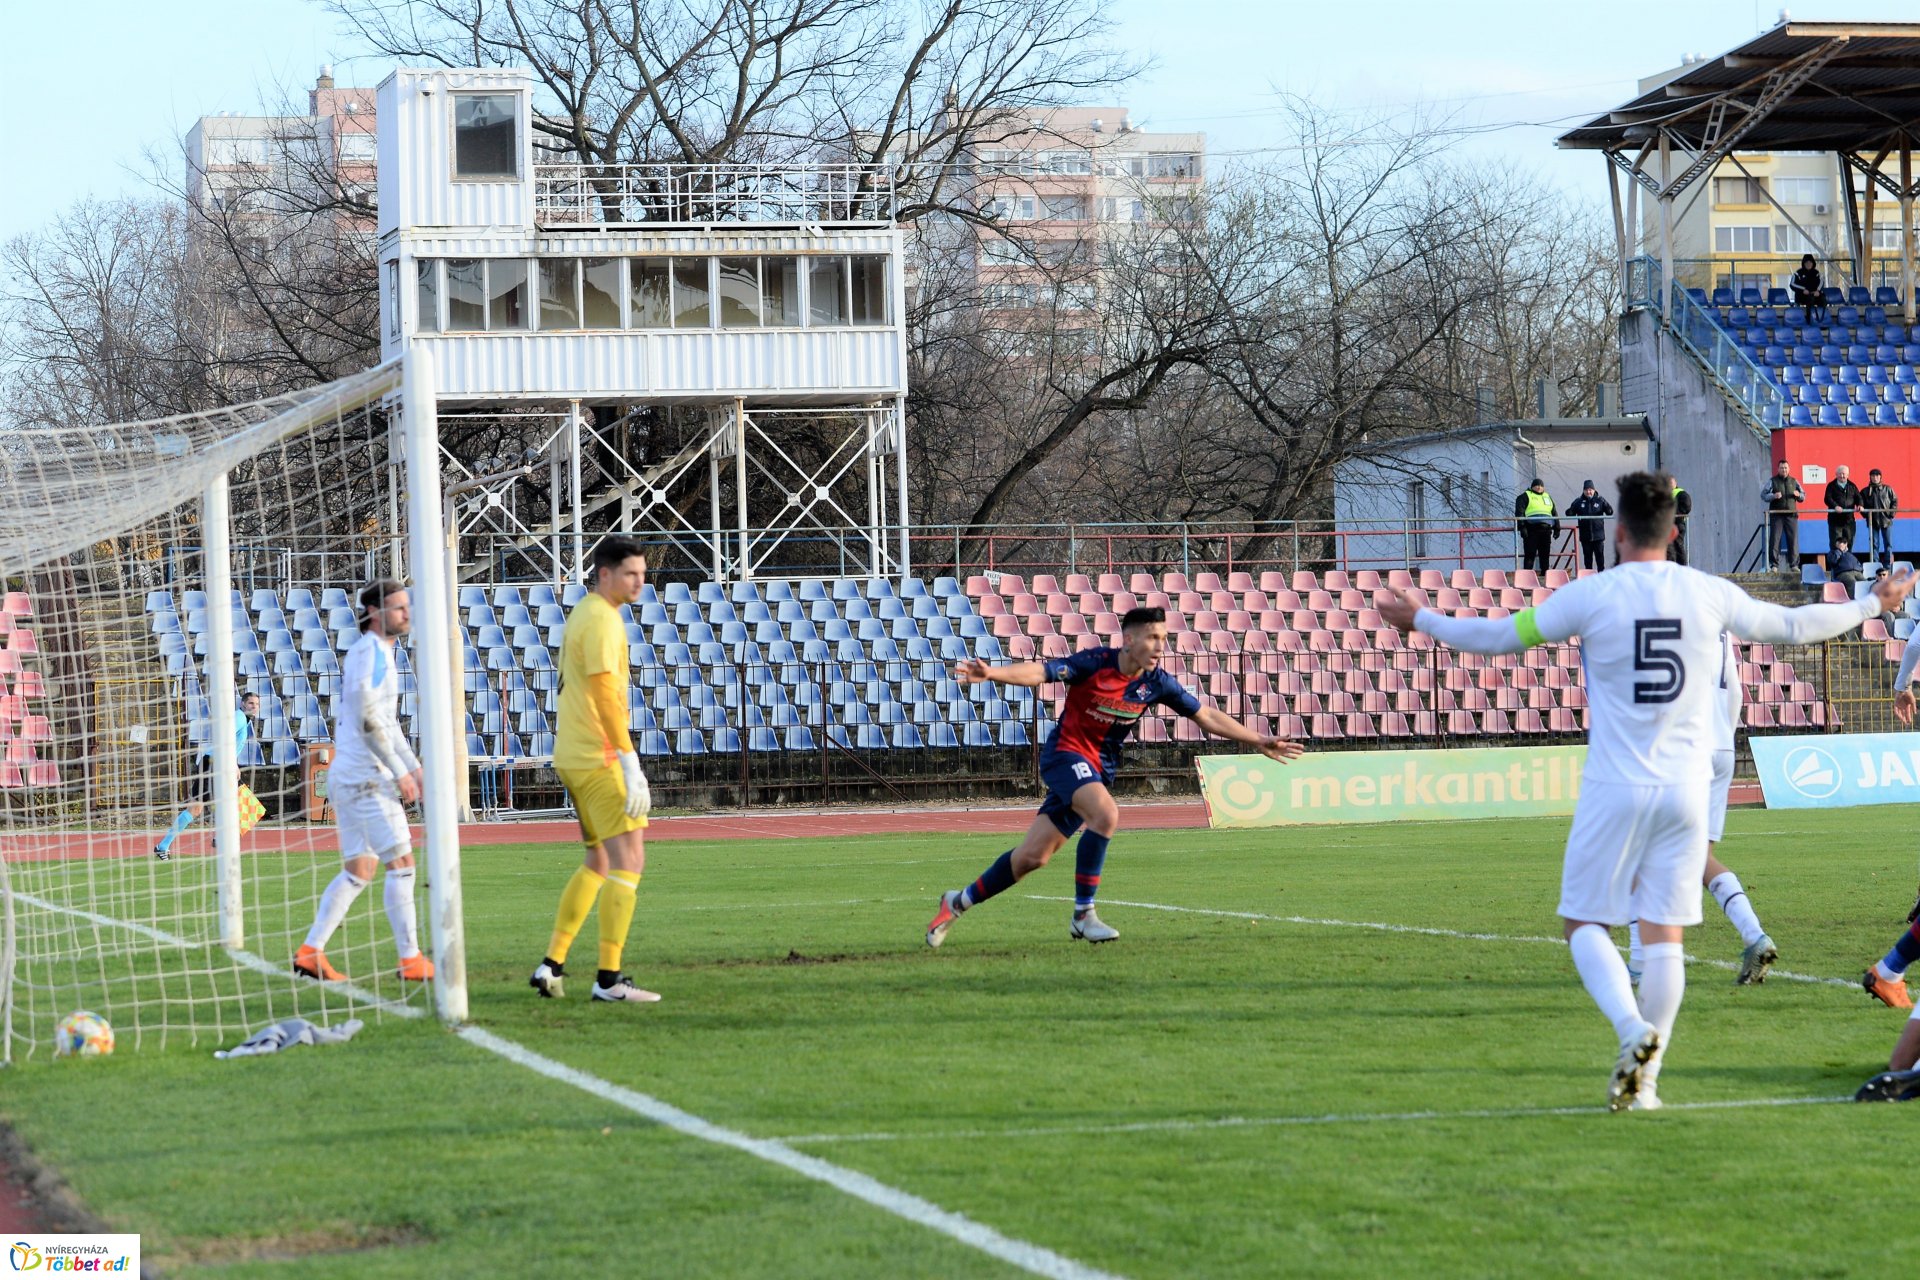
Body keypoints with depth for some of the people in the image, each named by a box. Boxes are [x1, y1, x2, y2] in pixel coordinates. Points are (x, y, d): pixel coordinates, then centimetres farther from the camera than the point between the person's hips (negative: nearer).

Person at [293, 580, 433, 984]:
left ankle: (311, 951, 5)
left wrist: (414, 767, 23)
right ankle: (410, 959, -7)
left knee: (357, 872, 9)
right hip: (366, 778, -10)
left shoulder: (377, 653, 21)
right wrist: (399, 772, -17)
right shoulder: (371, 651, -12)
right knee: (401, 864, -8)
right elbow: (369, 719, -21)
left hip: (348, 778, 10)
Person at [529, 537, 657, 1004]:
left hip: (571, 756, 10)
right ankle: (609, 979, -12)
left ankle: (552, 965, 14)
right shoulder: (602, 618, -13)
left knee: (599, 863, 17)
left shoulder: (581, 614, 18)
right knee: (629, 858, -9)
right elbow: (605, 694, -21)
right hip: (597, 757, -10)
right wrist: (631, 764, -24)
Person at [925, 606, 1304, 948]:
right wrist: (992, 673, -46)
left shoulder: (1156, 683, -4)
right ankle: (1083, 915, -22)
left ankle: (960, 901, 24)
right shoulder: (1094, 663, -18)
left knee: (1033, 856, 5)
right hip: (1065, 753, -5)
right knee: (1106, 814, -32)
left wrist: (1258, 742, 0)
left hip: (1099, 768, 5)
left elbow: (1207, 717, 4)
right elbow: (1041, 672, -28)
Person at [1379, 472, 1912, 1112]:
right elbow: (1792, 626, 16)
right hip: (1686, 788, 3)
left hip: (1614, 789, -3)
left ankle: (1633, 1030, -18)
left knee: (1586, 923, 6)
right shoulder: (1711, 594, 2)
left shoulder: (1590, 595, -6)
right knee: (1664, 933, 7)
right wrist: (1872, 605, 33)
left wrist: (1422, 620, 19)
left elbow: (1500, 636, 3)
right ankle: (1645, 1078, 6)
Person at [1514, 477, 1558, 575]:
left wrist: (1557, 527, 18)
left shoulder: (1547, 497, 24)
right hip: (1532, 529, -5)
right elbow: (1519, 512, -4)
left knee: (1545, 555, 6)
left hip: (1546, 529, 5)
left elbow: (1554, 513, 26)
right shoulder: (1525, 497, 6)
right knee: (1530, 554, -8)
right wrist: (1522, 527, -15)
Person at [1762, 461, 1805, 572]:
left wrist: (1798, 495, -4)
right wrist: (1773, 496, -18)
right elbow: (1763, 494, 1)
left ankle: (1794, 564, 4)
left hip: (1791, 514, 2)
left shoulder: (1794, 482, 15)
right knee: (1775, 539, -6)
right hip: (1776, 515, -2)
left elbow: (1803, 497, 20)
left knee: (1793, 539, 0)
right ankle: (1774, 564, -3)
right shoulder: (1772, 481, 7)